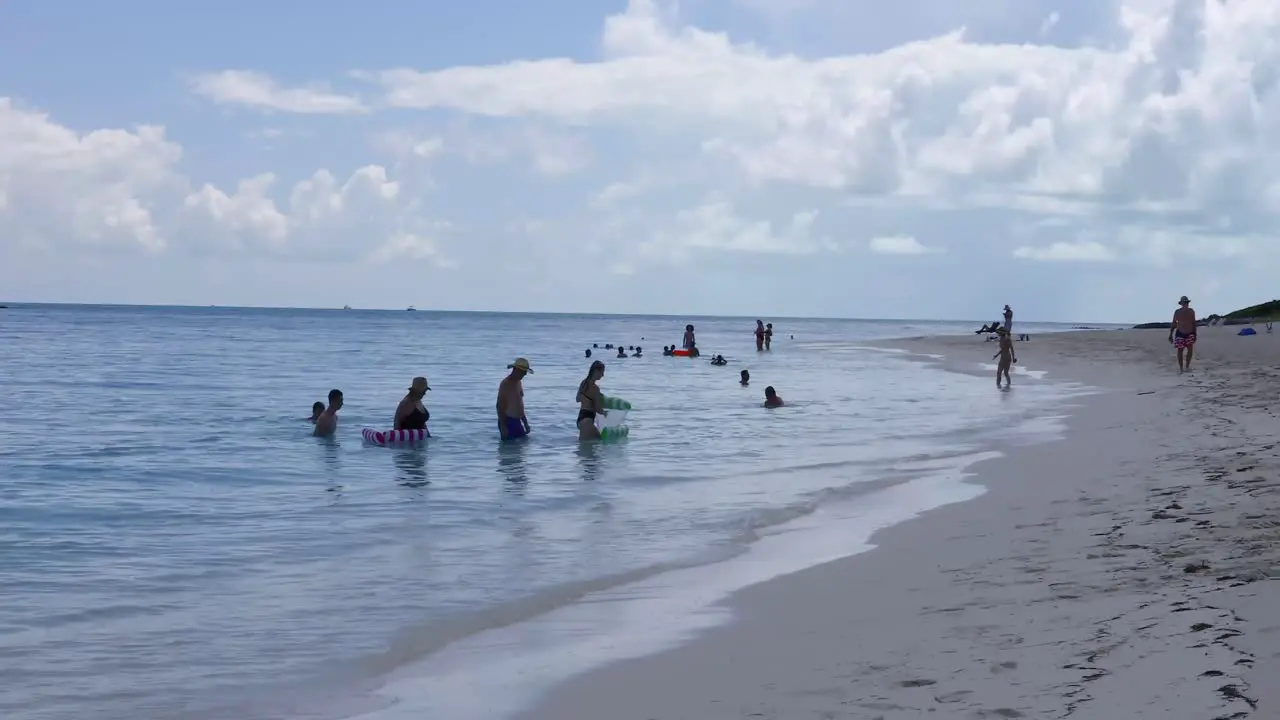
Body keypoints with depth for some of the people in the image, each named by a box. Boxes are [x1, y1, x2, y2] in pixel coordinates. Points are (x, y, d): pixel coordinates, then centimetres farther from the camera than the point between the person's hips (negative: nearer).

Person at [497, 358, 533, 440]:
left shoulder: (518, 382, 14)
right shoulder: (506, 384, -15)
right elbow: (500, 406, -18)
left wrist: (525, 423, 23)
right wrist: (503, 427, -22)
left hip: (517, 422, 9)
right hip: (507, 422, -9)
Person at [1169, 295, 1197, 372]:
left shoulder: (1191, 311, -1)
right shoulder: (1177, 312, -7)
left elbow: (1194, 323, 7)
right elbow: (1173, 323, -2)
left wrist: (1195, 334, 5)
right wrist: (1170, 335, -5)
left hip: (1190, 334, 2)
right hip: (1180, 334, -2)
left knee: (1190, 349, -11)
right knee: (1180, 351, -1)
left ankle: (1187, 366, 3)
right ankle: (1181, 368, 8)